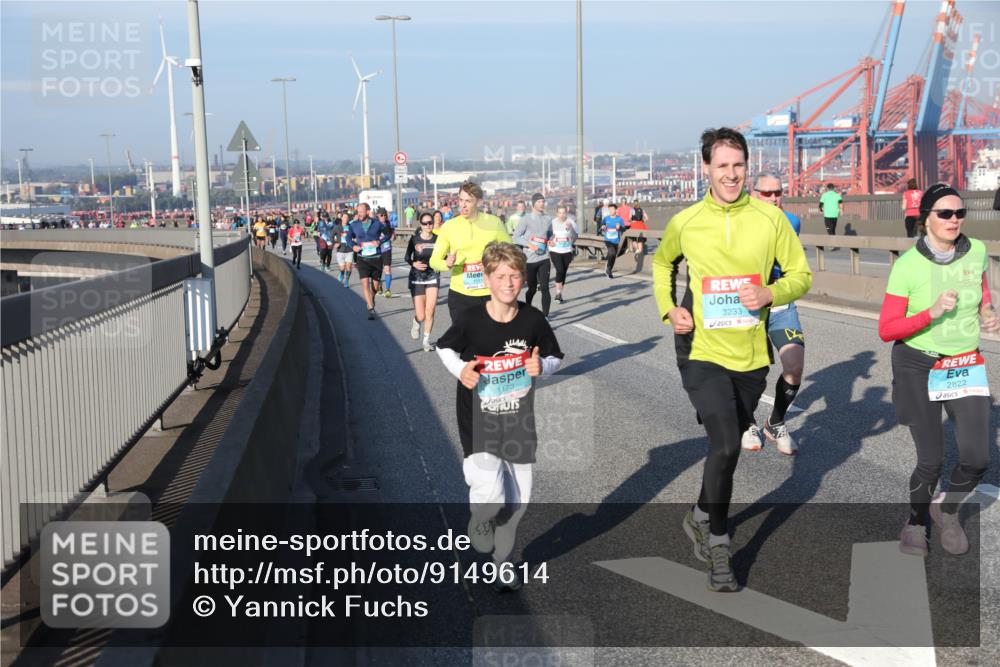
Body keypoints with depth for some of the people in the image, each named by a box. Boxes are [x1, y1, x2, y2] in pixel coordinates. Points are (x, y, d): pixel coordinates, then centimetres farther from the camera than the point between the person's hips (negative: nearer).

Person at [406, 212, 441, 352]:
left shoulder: (437, 239, -3)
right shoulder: (414, 239, -5)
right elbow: (406, 257, 4)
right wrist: (414, 263, -16)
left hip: (433, 277, 1)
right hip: (417, 278, -1)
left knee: (430, 312, -6)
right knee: (421, 316, -4)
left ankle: (427, 340, 15)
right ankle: (416, 323, 33)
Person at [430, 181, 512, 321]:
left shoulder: (494, 223, -1)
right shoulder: (449, 226, -1)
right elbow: (434, 260, 2)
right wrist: (447, 264, -19)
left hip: (490, 294, 0)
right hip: (459, 295, 0)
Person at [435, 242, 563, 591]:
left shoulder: (532, 320, -7)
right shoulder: (470, 320, -12)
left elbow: (555, 357, 7)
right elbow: (444, 347, 6)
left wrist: (541, 367, -15)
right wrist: (460, 370, -13)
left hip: (519, 423, 3)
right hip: (478, 422, -3)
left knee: (517, 500, 9)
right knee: (490, 494, -17)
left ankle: (503, 560, 34)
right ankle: (478, 522, 21)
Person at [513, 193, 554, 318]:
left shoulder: (548, 219, 10)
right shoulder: (526, 218, -5)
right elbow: (516, 237, -6)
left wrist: (551, 240, 2)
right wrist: (529, 244, -19)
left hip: (544, 259, 3)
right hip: (529, 259, -3)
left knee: (544, 288, -9)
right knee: (532, 289, 10)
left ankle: (545, 317, -9)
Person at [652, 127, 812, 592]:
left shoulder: (770, 218, -4)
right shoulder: (685, 222, -3)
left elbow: (801, 274, 4)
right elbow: (662, 262, 17)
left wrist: (770, 294, -16)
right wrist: (668, 308, 2)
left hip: (751, 355, 2)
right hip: (702, 350, -2)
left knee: (728, 446, 16)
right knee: (725, 444, -15)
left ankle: (702, 518, 41)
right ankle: (717, 541, 2)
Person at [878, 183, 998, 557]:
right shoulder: (908, 265, -16)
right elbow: (886, 331, -15)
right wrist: (931, 313, -27)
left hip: (966, 366, 4)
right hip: (919, 367, -4)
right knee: (931, 460, -2)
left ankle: (947, 511, 27)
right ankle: (916, 522, 27)